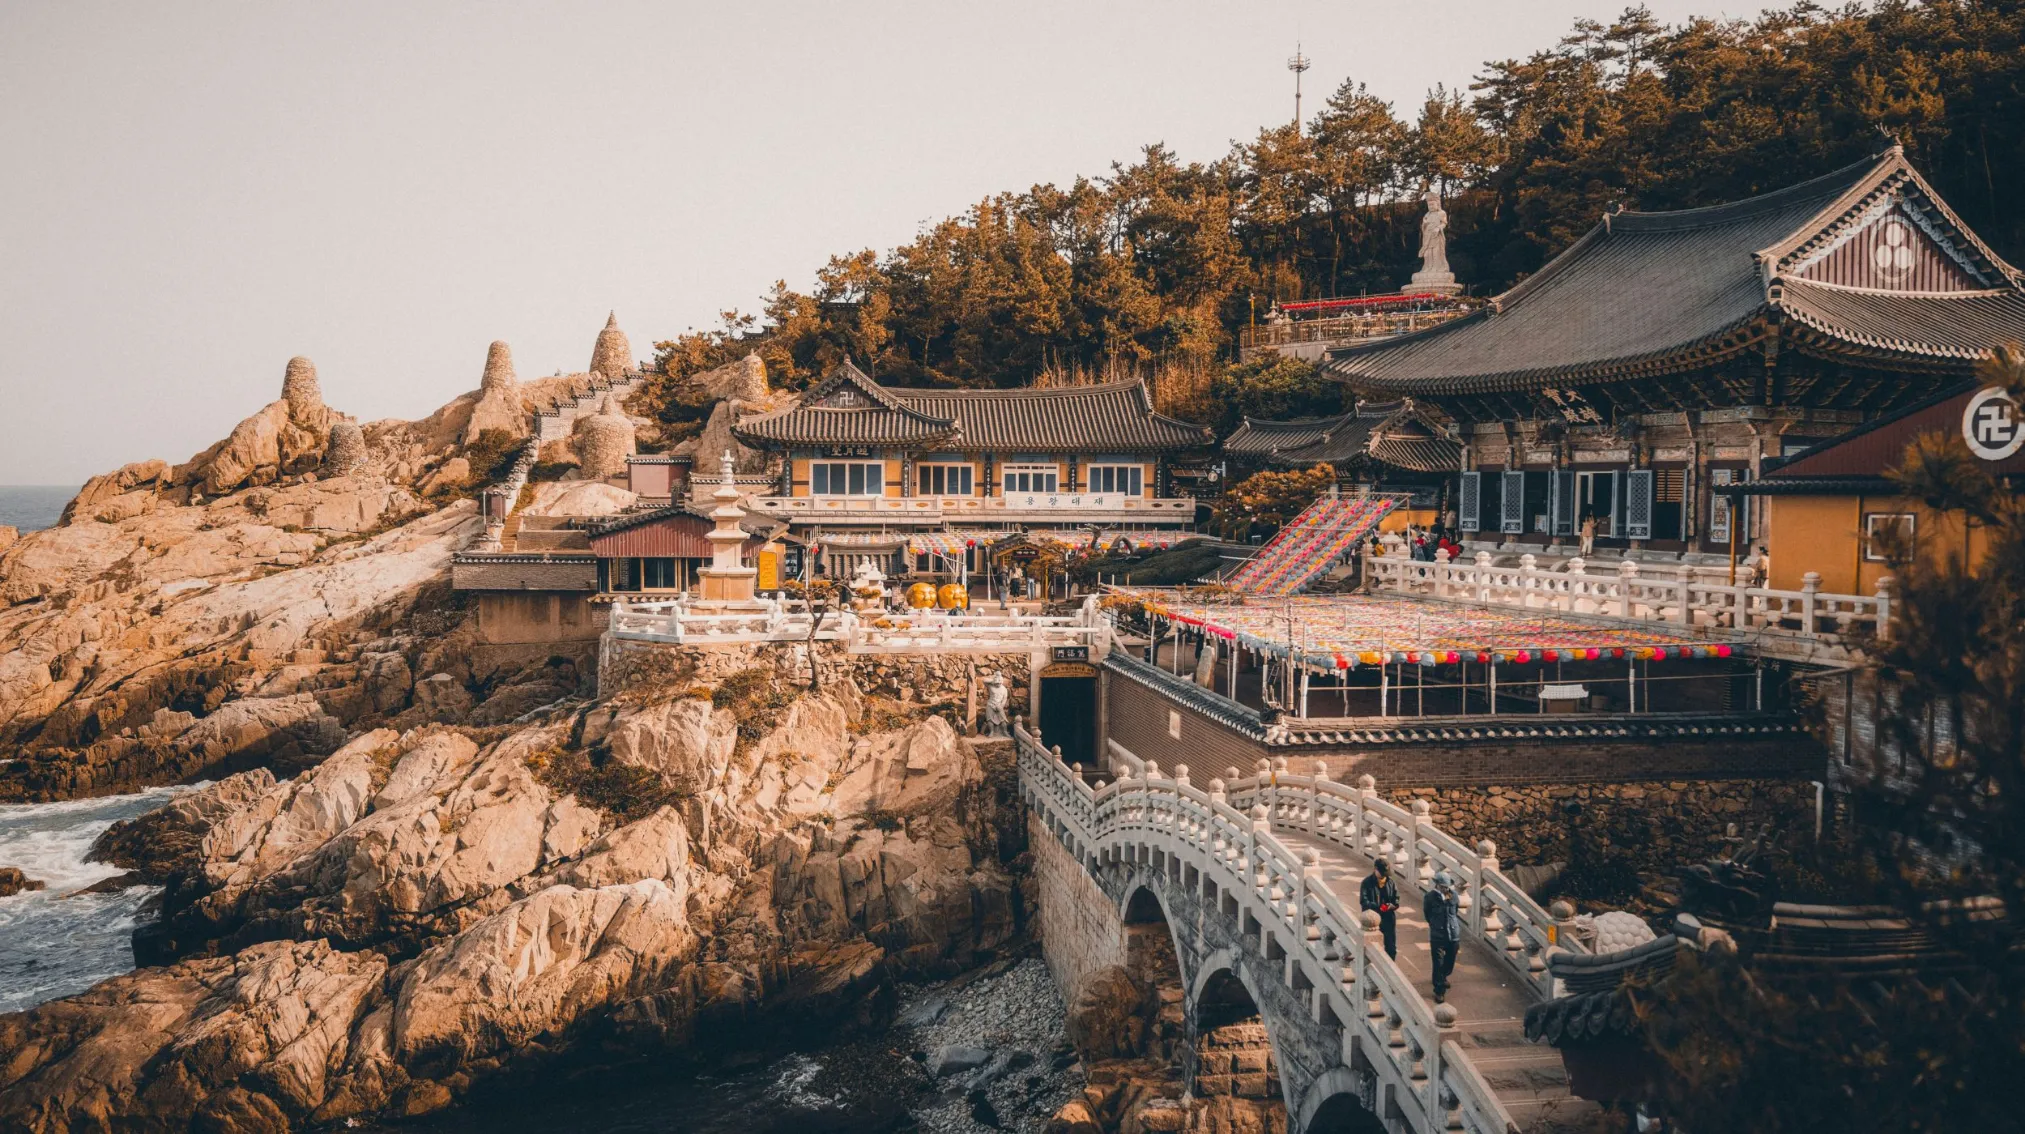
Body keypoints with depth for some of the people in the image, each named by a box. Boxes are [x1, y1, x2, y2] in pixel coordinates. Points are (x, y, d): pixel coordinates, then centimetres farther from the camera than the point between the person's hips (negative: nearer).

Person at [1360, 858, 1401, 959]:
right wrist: (1378, 907, -31)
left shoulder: (1391, 882, 2)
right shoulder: (1367, 882, -10)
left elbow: (1396, 899, 7)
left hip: (1388, 919, 4)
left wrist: (1392, 905, -17)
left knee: (1391, 947, 13)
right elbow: (1364, 901, -16)